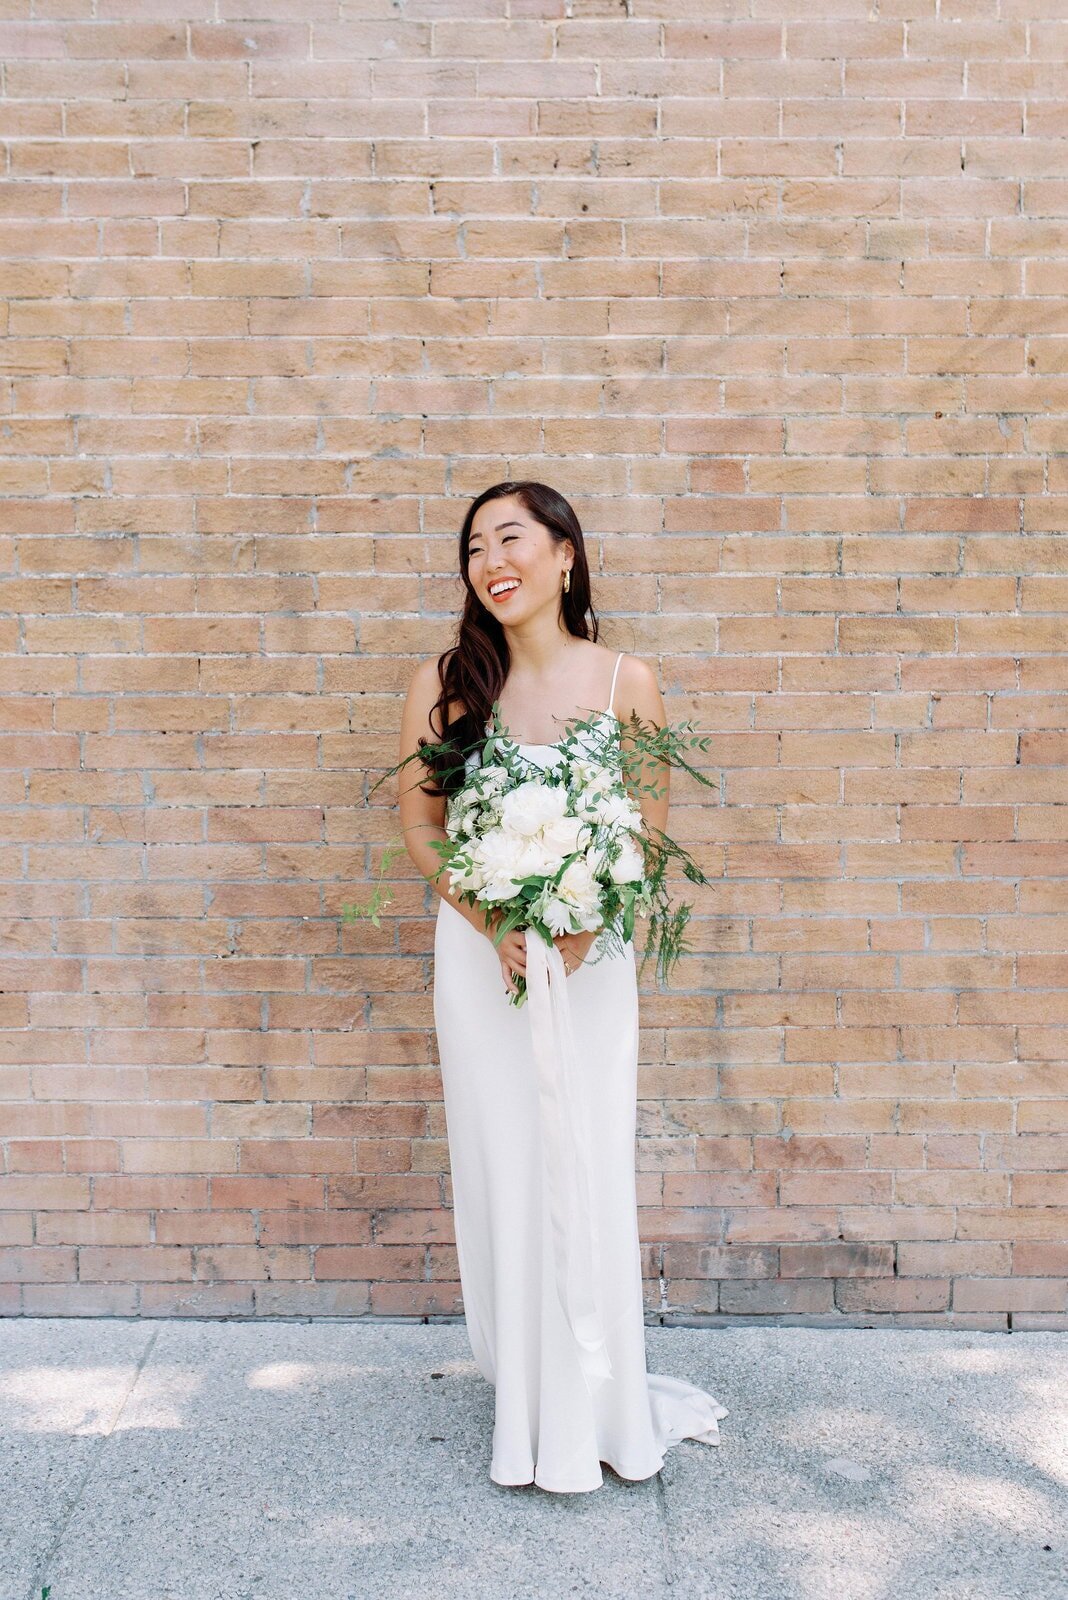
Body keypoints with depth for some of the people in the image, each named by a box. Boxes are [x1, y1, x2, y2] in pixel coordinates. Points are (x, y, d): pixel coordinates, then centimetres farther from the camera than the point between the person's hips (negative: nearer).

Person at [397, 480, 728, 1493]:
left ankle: (594, 1403, 22)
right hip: (480, 947, 1)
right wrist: (494, 927, -12)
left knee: (587, 1168, 2)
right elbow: (420, 824, 0)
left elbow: (649, 829, 0)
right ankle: (524, 1397, 25)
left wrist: (579, 930, -14)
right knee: (499, 1164, 7)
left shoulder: (626, 681, -3)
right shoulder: (443, 685, -2)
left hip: (590, 952, -1)